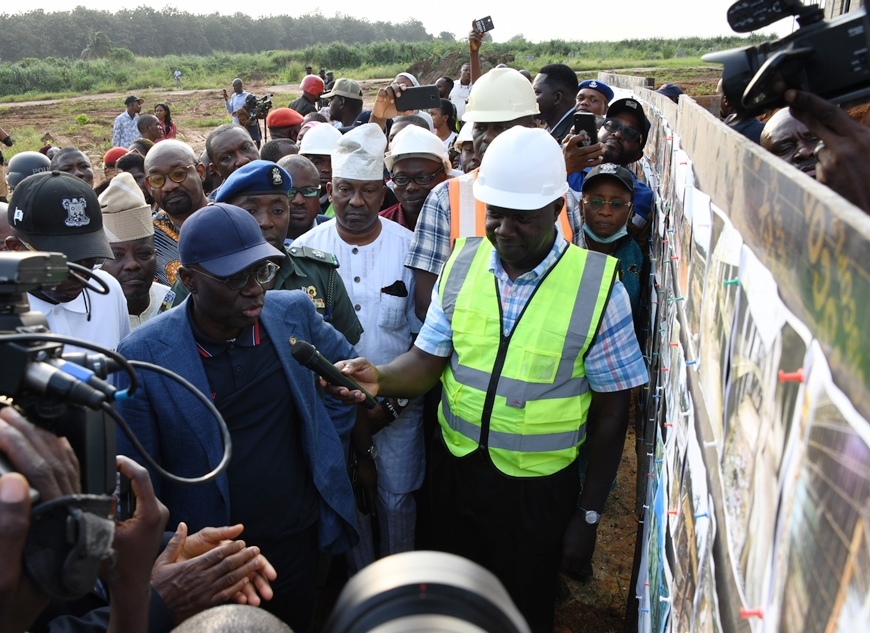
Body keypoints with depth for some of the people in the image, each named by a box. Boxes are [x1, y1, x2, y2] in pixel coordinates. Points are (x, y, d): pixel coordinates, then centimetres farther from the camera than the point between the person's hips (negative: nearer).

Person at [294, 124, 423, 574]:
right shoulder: (305, 250, -8)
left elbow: (424, 336, -4)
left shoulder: (409, 247, -9)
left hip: (398, 404, 0)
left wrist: (391, 403, -11)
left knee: (397, 498, 14)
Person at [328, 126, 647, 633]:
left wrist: (589, 513, -5)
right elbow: (429, 359, -4)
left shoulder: (597, 286, -15)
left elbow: (612, 409, -9)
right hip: (457, 466, 3)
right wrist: (379, 378, -26)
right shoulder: (463, 261, -6)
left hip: (538, 485, -3)